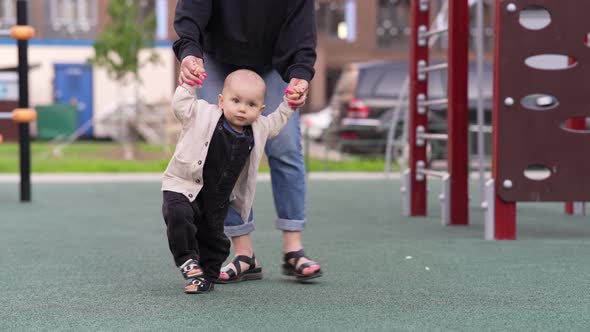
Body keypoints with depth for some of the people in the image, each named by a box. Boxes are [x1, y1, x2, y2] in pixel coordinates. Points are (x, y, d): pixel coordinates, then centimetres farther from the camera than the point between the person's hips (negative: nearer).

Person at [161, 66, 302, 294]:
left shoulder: (258, 130, 0)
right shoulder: (203, 115, -14)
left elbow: (274, 123, 20)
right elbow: (180, 106, -6)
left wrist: (288, 105, 12)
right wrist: (189, 84, -13)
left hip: (217, 201, 4)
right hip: (183, 187, -4)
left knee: (214, 238, 12)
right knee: (178, 215, -30)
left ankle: (206, 276, 32)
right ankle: (188, 261, -14)